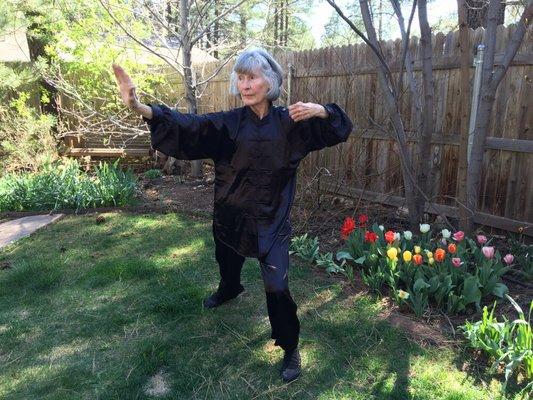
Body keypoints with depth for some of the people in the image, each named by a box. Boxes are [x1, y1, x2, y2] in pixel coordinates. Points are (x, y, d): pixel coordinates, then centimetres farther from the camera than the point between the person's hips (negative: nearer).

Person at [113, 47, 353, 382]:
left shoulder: (290, 122, -8)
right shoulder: (229, 123, -10)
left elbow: (340, 128, 0)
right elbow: (190, 126, -25)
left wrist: (320, 111, -23)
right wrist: (141, 108, -42)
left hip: (272, 220, -2)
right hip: (232, 214, 3)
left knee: (277, 287, -8)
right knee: (227, 264, 28)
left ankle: (290, 348, 18)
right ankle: (230, 289, 66)